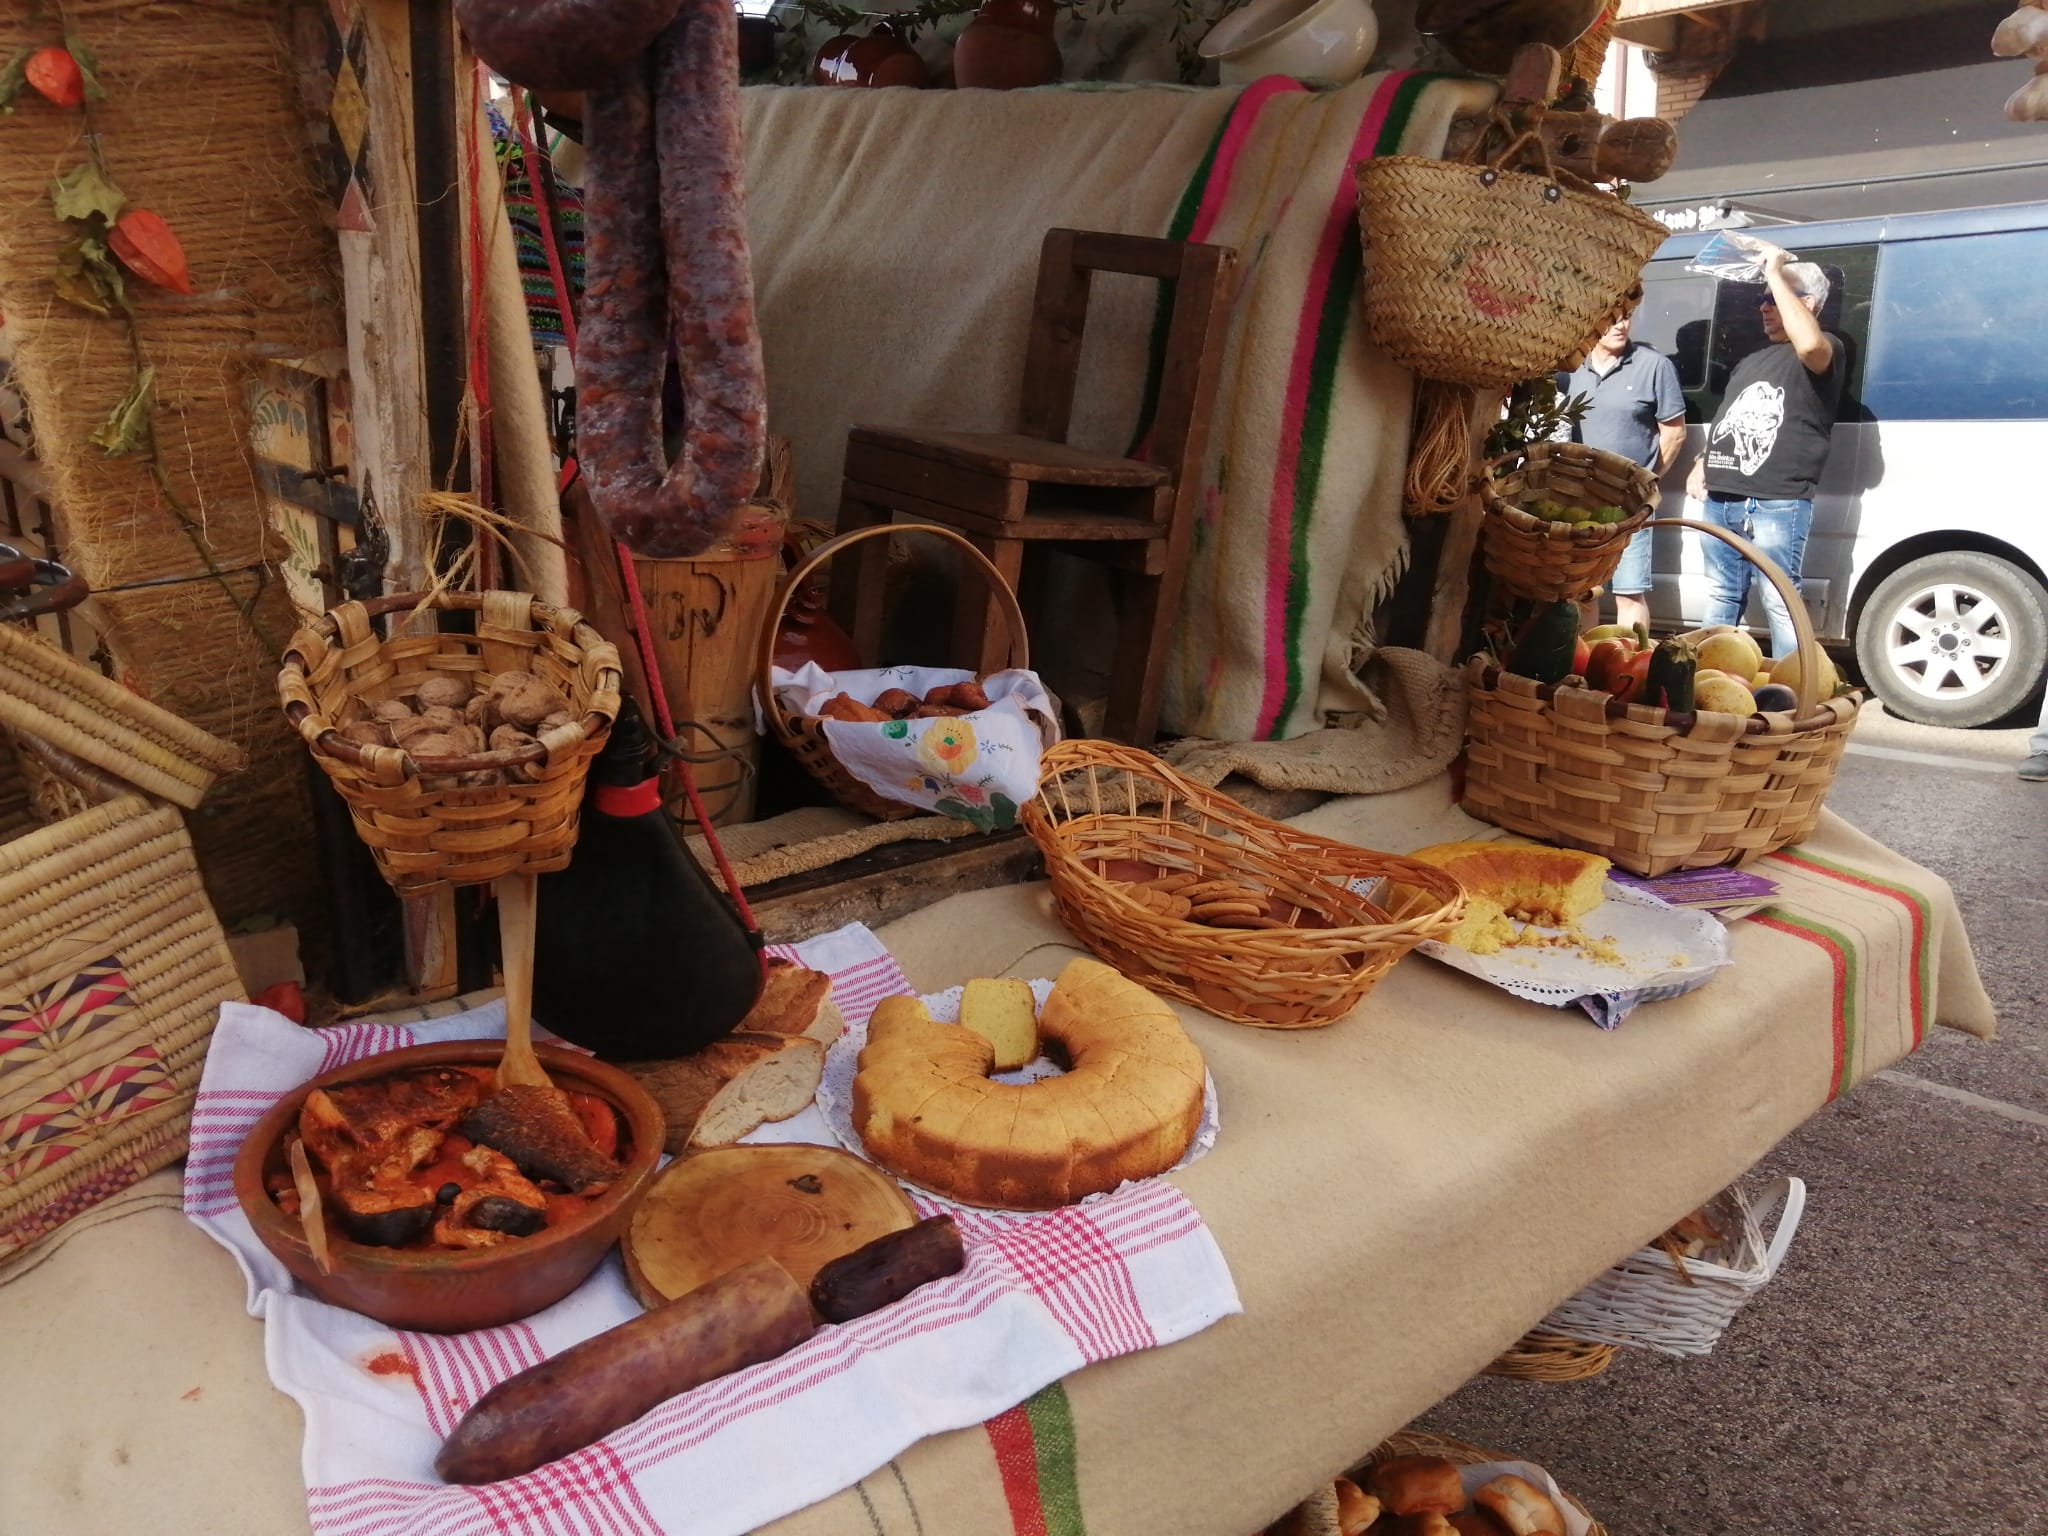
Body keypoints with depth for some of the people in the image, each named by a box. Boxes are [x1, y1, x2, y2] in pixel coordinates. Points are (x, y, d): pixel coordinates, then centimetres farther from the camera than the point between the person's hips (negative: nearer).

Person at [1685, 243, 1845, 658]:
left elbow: (1809, 343, -28)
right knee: (1721, 596, 14)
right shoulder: (1753, 359, 24)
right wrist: (1702, 464, 13)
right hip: (1719, 500, 8)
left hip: (1777, 505, -8)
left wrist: (1776, 275, -19)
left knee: (1780, 602, -7)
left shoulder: (1824, 351, -2)